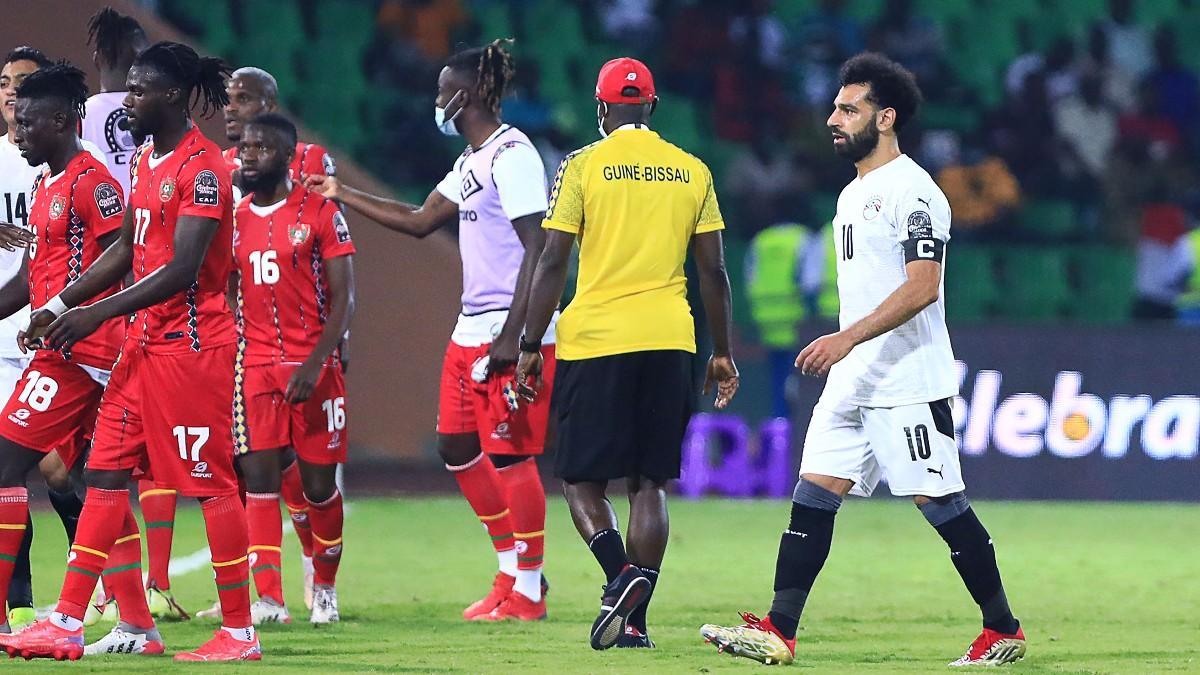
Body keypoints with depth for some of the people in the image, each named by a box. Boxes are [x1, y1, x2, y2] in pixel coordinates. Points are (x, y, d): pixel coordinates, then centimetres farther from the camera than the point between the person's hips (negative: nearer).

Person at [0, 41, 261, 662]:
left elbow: (181, 270, -22)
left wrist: (98, 313, -23)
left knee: (211, 482, -4)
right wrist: (61, 304, 17)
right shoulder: (146, 161, 14)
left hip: (192, 343, -9)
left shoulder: (202, 167, -15)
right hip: (145, 343, 9)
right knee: (105, 472, 6)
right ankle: (67, 623, 7)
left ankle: (239, 633, 2)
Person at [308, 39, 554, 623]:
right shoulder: (472, 161, 16)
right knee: (458, 447, 12)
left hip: (511, 330, -10)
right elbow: (420, 221, 27)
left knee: (510, 455, -6)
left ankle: (528, 592, 1)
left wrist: (512, 335, -23)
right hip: (472, 328, 10)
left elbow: (537, 251, -19)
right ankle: (513, 569, 21)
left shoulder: (511, 156, -14)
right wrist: (344, 196, 29)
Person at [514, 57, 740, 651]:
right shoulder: (692, 172, 8)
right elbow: (713, 272, 9)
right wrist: (722, 353, 18)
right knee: (648, 483, 8)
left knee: (581, 478, 6)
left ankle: (620, 575, -19)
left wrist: (531, 346, 3)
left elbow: (552, 263, -4)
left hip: (595, 339, -3)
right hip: (668, 342, 3)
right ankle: (634, 620, 1)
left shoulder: (582, 166, -1)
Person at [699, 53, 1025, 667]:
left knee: (939, 502, -5)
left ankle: (1003, 631, 7)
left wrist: (847, 338, -27)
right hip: (853, 381, 9)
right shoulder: (854, 194, 18)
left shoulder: (912, 190, -12)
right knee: (813, 494, 0)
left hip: (909, 382, -9)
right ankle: (777, 632, -4)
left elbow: (922, 286, -22)